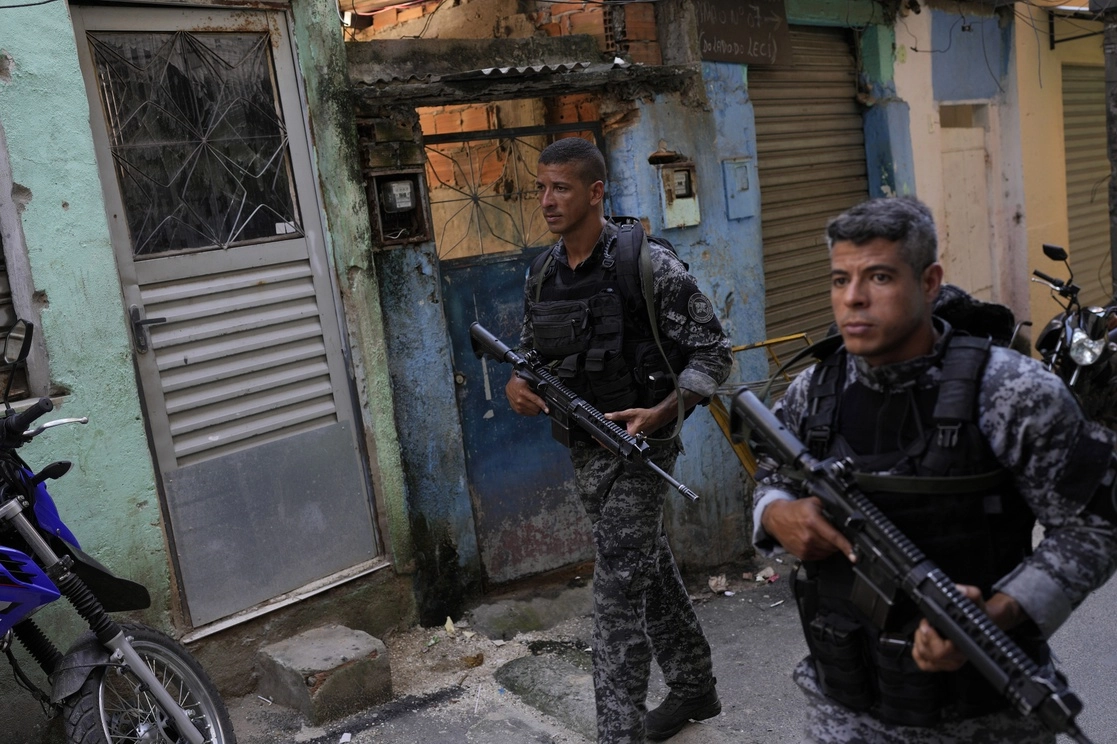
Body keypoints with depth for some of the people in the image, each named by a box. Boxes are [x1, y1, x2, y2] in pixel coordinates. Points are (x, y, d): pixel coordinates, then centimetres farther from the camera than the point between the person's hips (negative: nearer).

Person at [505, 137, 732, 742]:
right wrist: (517, 382, -5)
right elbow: (530, 350, 18)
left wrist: (663, 412, -24)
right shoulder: (540, 276, 5)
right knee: (652, 572, 19)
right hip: (584, 451, 7)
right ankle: (695, 688, 38)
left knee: (619, 590, -7)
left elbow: (712, 351, -11)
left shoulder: (647, 265, -14)